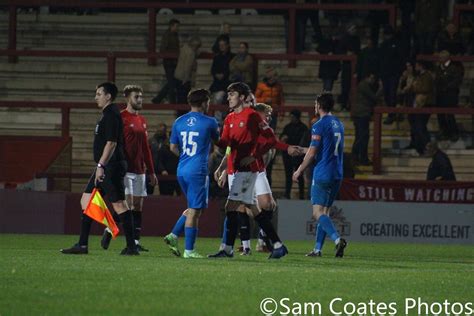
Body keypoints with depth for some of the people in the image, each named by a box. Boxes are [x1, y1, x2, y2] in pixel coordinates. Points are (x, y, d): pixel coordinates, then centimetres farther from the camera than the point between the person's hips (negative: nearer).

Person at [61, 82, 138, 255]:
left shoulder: (111, 115, -14)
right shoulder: (108, 115, 18)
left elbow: (111, 143, -21)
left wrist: (101, 166, -24)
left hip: (112, 167, -11)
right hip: (106, 168, 11)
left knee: (119, 204, -8)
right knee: (86, 201, 10)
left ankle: (131, 246, -6)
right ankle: (82, 245, 11)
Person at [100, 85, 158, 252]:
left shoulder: (142, 120, 16)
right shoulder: (121, 118, -7)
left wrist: (151, 171, 20)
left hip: (140, 170, 7)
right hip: (126, 169, -7)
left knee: (138, 206, 5)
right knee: (128, 205, -12)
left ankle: (136, 241, 6)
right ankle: (109, 230, 5)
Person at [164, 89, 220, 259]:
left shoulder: (179, 122, 8)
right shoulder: (209, 122, -7)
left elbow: (173, 147, 14)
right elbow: (218, 142, 10)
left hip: (181, 170, 6)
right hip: (198, 171, -6)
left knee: (193, 207, 21)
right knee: (194, 210, -2)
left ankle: (173, 236, 8)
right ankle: (189, 250, -2)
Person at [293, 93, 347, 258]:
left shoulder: (319, 126, -10)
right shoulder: (339, 124, 14)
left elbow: (312, 153, -12)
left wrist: (299, 171, -1)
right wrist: (303, 150, 33)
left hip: (322, 174, -8)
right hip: (337, 175, 8)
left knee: (318, 212, -8)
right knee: (324, 211, 12)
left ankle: (337, 239, -28)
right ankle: (317, 249, 11)